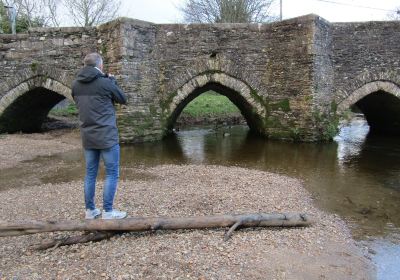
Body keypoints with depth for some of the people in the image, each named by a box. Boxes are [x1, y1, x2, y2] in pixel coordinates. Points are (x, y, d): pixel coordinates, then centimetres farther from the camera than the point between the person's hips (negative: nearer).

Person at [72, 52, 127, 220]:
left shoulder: (76, 84, 5)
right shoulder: (105, 83, -12)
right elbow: (123, 99, 2)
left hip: (87, 137, 6)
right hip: (107, 136, -6)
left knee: (90, 173, 15)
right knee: (112, 174, 4)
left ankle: (90, 210, 23)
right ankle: (108, 212, 7)